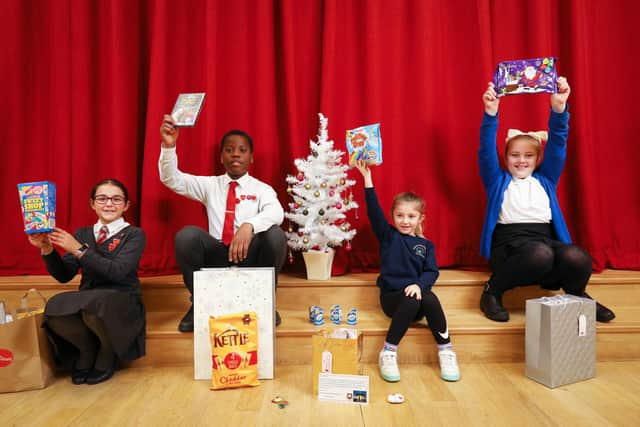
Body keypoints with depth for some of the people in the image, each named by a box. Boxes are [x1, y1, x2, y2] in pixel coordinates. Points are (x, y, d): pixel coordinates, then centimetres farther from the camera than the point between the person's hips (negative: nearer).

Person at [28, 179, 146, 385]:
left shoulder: (134, 234, 1)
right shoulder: (82, 234, 15)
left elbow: (118, 272, -15)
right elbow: (64, 275, 8)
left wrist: (79, 249, -19)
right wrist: (47, 248, -8)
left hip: (122, 302, -3)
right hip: (87, 302, 3)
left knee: (95, 305, -37)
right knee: (55, 308, -30)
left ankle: (108, 353, -2)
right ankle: (87, 348, 2)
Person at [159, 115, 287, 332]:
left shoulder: (261, 189, 7)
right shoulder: (209, 185, 14)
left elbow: (276, 212, -16)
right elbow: (171, 179, 1)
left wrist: (249, 226, -39)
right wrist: (168, 145, -19)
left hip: (250, 257, -1)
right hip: (216, 255, 1)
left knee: (275, 235, -30)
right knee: (187, 235, -27)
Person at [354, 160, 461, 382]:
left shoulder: (426, 245, 12)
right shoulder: (388, 236, 7)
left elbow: (432, 271, 1)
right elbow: (374, 210, -6)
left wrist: (419, 285, -21)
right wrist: (367, 178, -16)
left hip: (417, 292, 2)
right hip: (392, 296, -2)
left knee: (431, 300, -31)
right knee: (411, 303, -33)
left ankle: (446, 351, -14)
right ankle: (387, 354, -22)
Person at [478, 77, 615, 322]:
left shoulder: (545, 180, 24)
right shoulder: (498, 181, 17)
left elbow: (557, 144, 13)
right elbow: (487, 149, 3)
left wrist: (559, 108, -2)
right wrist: (491, 112, -11)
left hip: (546, 238, 3)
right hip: (509, 241, -3)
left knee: (579, 258, -31)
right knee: (540, 254, -38)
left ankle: (577, 296, 5)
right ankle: (493, 291, -13)